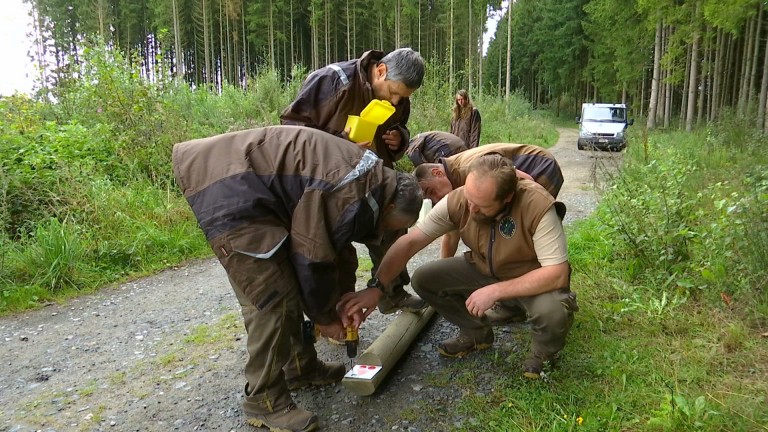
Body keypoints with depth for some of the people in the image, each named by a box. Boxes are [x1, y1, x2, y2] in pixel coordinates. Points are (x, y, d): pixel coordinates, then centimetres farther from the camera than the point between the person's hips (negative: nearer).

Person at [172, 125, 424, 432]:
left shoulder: (371, 178, 11)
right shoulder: (352, 198, -22)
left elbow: (330, 246, 18)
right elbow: (313, 258, -16)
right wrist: (324, 317, 1)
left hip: (248, 187, 11)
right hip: (230, 194, -11)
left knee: (286, 289, 15)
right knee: (271, 301, -10)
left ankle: (300, 367, 29)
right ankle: (264, 401, 5)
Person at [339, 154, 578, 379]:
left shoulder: (538, 206, -34)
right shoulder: (458, 200, -23)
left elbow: (557, 273, -33)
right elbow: (409, 242, -22)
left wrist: (495, 291, -36)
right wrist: (376, 287, -31)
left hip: (533, 280, -4)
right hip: (483, 270, 4)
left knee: (553, 311, -36)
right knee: (423, 279, -10)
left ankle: (543, 352, 3)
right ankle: (476, 332, 13)